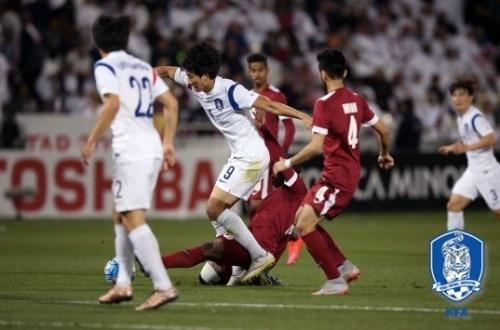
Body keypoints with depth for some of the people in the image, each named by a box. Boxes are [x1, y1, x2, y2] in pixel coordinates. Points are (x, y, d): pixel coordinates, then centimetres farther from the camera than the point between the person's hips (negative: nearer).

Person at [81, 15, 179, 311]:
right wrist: (168, 143, 18)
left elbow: (113, 103, -17)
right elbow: (171, 103, 15)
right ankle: (123, 284, 18)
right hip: (152, 146, 8)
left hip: (130, 149, -8)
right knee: (120, 216, 19)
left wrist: (92, 141, -11)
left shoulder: (105, 66, -2)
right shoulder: (143, 67, 19)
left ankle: (164, 287, -22)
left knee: (133, 220, -12)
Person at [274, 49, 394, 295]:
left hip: (337, 178, -9)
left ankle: (336, 282, -13)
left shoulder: (324, 104, -15)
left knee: (305, 226, -11)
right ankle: (344, 266, 16)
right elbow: (383, 130, 16)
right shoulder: (356, 100, 8)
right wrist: (385, 155, 36)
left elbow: (316, 146, -22)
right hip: (351, 174, 9)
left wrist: (288, 163, -11)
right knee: (302, 217, 17)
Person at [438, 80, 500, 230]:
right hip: (472, 171, 8)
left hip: (487, 170, -8)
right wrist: (453, 147, 14)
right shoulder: (461, 118, 10)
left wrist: (467, 148, -32)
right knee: (453, 205, -2)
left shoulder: (475, 117, -17)